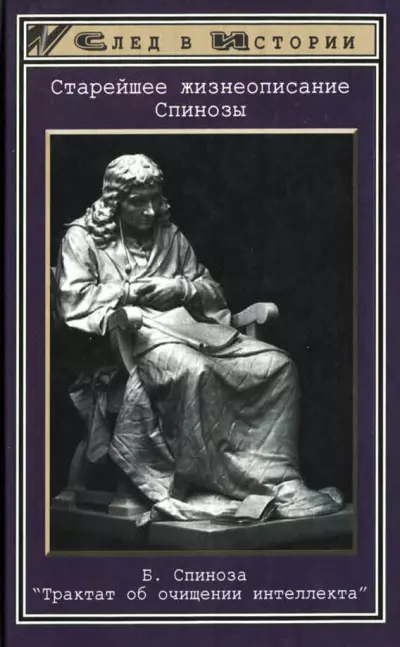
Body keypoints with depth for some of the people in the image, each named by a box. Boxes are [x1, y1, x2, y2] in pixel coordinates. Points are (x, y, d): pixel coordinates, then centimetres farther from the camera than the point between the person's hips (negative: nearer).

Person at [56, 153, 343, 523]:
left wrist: (182, 288, -1)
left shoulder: (170, 234, 22)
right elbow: (73, 302, -5)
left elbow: (212, 290, 21)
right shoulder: (83, 238, 8)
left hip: (186, 325, 6)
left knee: (276, 364, -16)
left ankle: (280, 482, -20)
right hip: (132, 335, -6)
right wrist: (133, 291, -8)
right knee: (194, 370, -39)